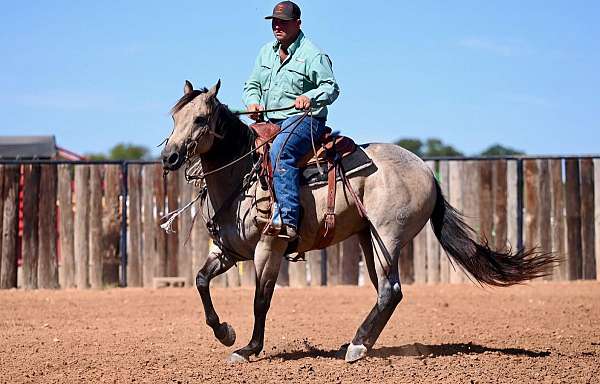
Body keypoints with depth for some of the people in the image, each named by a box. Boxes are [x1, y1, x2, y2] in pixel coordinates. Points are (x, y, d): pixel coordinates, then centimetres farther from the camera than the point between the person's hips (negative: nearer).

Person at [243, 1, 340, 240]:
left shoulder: (313, 55, -4)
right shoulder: (266, 52, 18)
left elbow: (331, 88, -9)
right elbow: (252, 84, 23)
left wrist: (309, 97, -29)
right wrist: (253, 102, 0)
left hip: (303, 118, -8)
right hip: (270, 122, 8)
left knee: (280, 150, -36)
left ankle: (287, 220, -46)